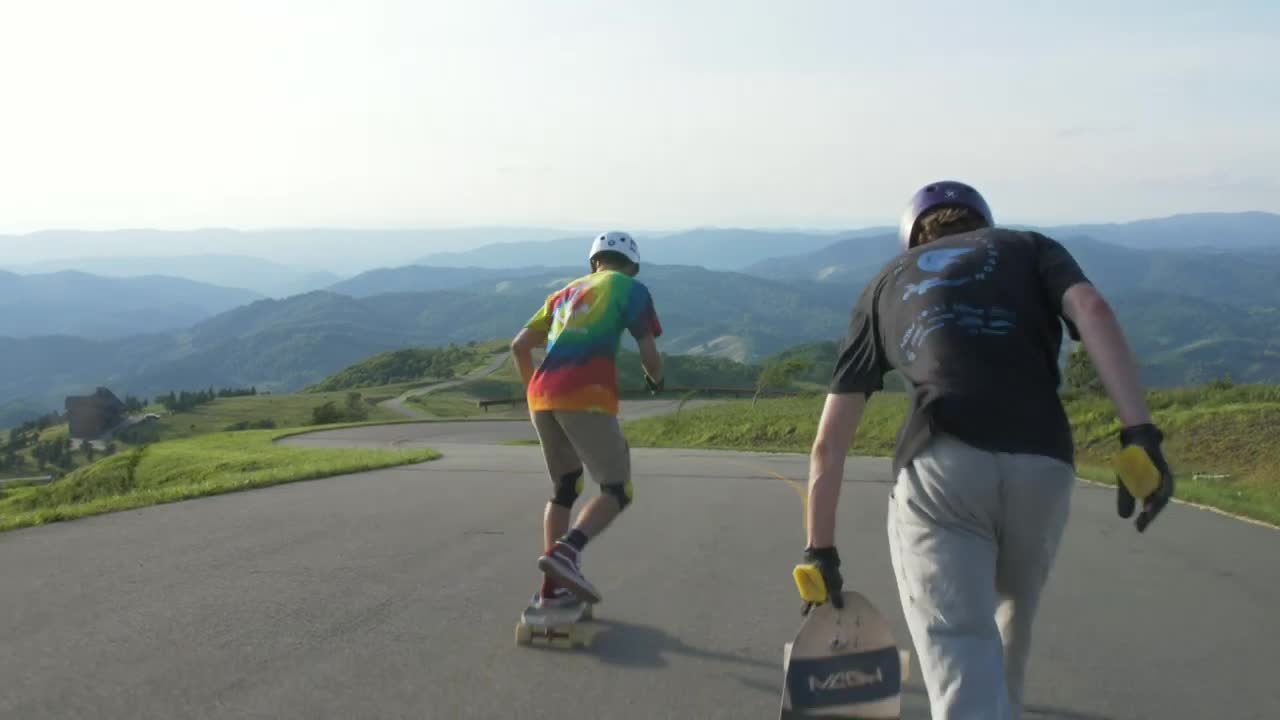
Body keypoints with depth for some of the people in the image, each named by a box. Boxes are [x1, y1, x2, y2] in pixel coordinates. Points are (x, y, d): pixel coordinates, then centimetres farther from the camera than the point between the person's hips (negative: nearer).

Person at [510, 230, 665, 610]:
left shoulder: (566, 292, 27)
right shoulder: (630, 288, 11)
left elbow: (519, 346, 23)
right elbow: (648, 354, 4)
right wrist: (655, 378, 25)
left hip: (541, 397, 6)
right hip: (586, 397, -6)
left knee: (564, 488, 19)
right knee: (617, 490, 1)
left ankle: (552, 588, 16)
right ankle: (566, 551, -23)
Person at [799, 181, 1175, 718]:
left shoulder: (887, 282, 27)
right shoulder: (1029, 247, 26)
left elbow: (829, 443, 23)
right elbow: (1092, 310, 0)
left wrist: (820, 551, 29)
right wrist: (1140, 435, -7)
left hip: (936, 468, -1)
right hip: (1040, 465, 2)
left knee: (961, 662, -5)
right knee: (1010, 621, 29)